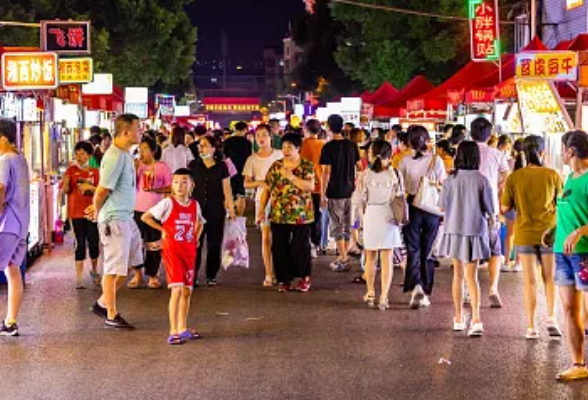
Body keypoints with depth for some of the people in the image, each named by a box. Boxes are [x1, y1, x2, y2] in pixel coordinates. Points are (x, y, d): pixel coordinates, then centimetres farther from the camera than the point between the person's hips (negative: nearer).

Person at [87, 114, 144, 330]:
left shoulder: (125, 154, 12)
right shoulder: (115, 157, -20)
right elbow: (102, 190, -19)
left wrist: (96, 208, 13)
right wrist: (96, 211, -3)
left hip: (126, 217, 10)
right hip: (114, 219, -10)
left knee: (130, 262, 16)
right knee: (114, 269, -1)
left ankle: (103, 303, 26)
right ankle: (111, 316, 8)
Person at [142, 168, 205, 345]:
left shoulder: (195, 205, 6)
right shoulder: (168, 203, -8)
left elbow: (199, 222, 27)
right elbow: (145, 217, -8)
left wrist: (196, 237, 12)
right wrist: (162, 229, -6)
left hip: (189, 251, 6)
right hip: (172, 250, -5)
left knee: (187, 291, 9)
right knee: (177, 289, -14)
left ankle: (183, 329, 22)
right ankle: (173, 332, -12)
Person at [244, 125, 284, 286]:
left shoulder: (279, 155, 2)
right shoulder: (252, 159, 3)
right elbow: (246, 183, 2)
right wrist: (259, 183, -16)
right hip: (262, 199, 1)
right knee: (266, 236, 1)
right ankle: (269, 274, 5)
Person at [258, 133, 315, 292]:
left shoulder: (307, 166, -1)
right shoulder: (276, 166, 7)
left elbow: (310, 186, -15)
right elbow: (267, 189, 9)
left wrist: (291, 177, -22)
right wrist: (261, 210, 4)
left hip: (301, 215, -3)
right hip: (278, 215, 3)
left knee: (300, 248, 1)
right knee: (279, 248, 3)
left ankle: (305, 278, 17)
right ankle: (284, 279, 14)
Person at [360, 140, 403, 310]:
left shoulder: (366, 175, -8)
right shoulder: (394, 174, -8)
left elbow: (362, 199, -2)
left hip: (371, 215, 1)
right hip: (389, 217, -1)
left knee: (370, 257, 17)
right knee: (387, 259, 4)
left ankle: (370, 293, 27)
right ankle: (383, 297, 0)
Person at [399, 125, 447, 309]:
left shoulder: (405, 161, -5)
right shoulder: (436, 160, -4)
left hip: (412, 208, -1)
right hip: (432, 209, 1)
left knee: (413, 250, 4)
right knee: (427, 251, 11)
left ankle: (416, 286, -18)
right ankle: (426, 293, 16)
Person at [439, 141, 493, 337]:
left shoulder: (451, 179, -6)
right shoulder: (481, 180, -10)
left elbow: (443, 206, -1)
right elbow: (489, 209, -6)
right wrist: (490, 218, 16)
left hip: (454, 230, 2)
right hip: (475, 230, -1)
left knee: (458, 275, 14)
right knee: (471, 276, 0)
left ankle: (458, 319, 21)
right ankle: (476, 319, -15)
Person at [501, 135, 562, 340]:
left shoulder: (515, 177, -6)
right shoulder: (552, 175, -6)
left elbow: (505, 207, -3)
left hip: (525, 233, 0)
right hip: (548, 231, 0)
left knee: (529, 280, 6)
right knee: (549, 278, 16)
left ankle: (531, 327, 6)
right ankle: (551, 317, 3)